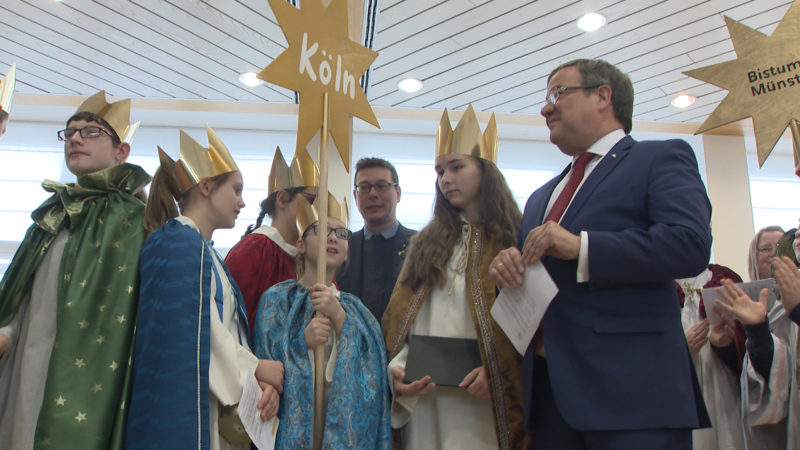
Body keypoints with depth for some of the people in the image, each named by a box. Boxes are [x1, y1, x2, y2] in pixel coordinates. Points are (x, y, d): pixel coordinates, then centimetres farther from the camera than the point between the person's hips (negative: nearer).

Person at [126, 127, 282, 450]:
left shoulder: (206, 252, 19)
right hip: (187, 412, -9)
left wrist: (261, 382, -6)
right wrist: (255, 369, -7)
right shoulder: (178, 241, -9)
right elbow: (191, 335, -19)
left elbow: (227, 332, 11)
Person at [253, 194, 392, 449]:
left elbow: (369, 368, -7)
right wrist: (303, 342, -23)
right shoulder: (277, 298, -3)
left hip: (346, 426, 3)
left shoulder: (354, 307, 7)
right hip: (293, 426, -3)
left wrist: (339, 316, -18)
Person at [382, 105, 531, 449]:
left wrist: (498, 371, -18)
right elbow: (399, 316, 9)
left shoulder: (517, 241, 1)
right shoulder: (426, 242, 15)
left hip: (483, 401, -3)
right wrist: (398, 368, -7)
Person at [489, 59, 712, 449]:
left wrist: (581, 247, -18)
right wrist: (508, 266, 1)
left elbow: (691, 244, -15)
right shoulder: (542, 197, 24)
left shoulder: (661, 158, 2)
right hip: (549, 387, 7)